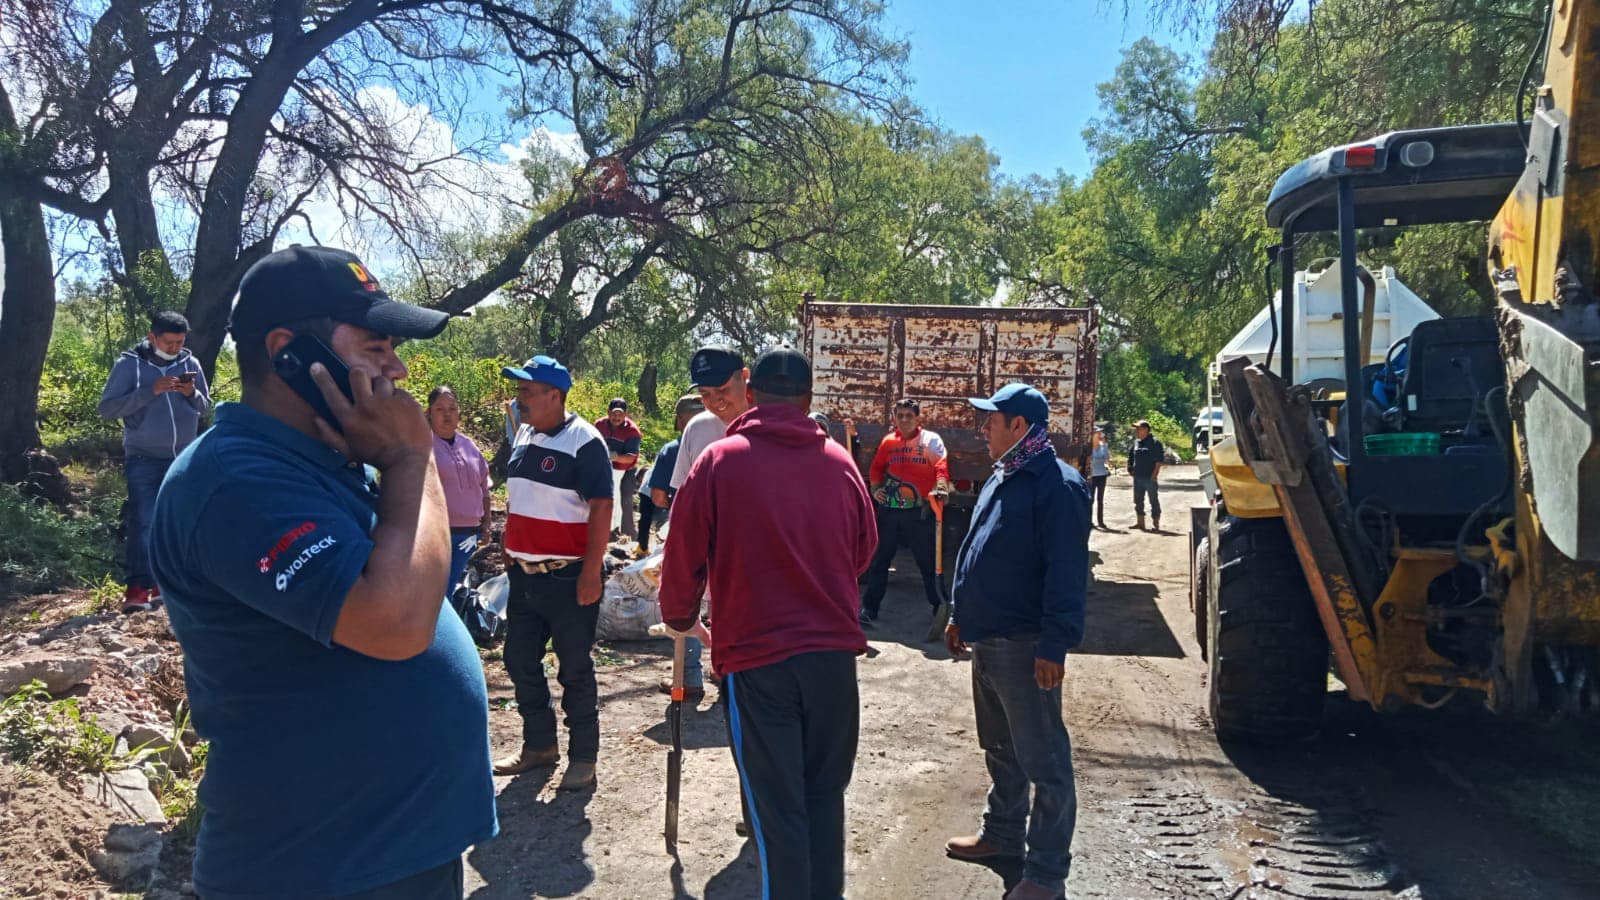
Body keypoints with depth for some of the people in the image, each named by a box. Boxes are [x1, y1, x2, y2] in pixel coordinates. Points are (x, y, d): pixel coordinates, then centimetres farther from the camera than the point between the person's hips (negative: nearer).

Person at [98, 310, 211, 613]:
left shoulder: (190, 363, 6)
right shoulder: (129, 364, -5)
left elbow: (205, 407, 11)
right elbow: (107, 408, -11)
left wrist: (192, 394, -12)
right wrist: (151, 390, -21)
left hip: (183, 459, 4)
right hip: (143, 460, -4)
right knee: (143, 522, -10)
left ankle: (164, 585, 15)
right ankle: (137, 589, -11)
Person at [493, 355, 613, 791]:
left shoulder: (584, 441, -14)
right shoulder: (524, 436, 10)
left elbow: (601, 507, -18)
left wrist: (592, 572, -22)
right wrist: (509, 550, 18)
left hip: (569, 578, -8)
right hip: (524, 574, 8)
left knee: (575, 670, 1)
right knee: (520, 661, 15)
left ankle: (583, 757, 14)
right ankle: (539, 745, 31)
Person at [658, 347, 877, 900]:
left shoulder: (719, 462, -7)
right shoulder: (840, 463, 2)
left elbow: (684, 555, -2)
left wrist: (679, 617, 17)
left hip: (756, 655, -3)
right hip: (834, 652, 3)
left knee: (776, 805, 6)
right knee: (826, 793, 17)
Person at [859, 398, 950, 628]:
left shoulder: (931, 439, -2)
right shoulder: (888, 441, 10)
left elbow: (942, 465, -14)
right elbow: (877, 467, 20)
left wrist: (941, 487, -31)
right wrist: (875, 487, 4)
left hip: (919, 511, -3)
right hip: (889, 509, 4)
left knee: (928, 561, 4)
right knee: (879, 560, 8)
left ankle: (940, 608, 17)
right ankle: (869, 609, 17)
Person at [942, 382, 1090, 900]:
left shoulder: (1056, 485, -18)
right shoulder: (1002, 478, 13)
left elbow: (1066, 573, -22)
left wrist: (1054, 645, -25)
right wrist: (960, 616, 22)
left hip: (1023, 647, -10)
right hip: (987, 641, 10)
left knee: (1042, 761, 1)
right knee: (999, 750, 22)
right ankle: (1003, 833, 39)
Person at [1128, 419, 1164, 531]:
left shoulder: (1154, 442, -9)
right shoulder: (1136, 442, 11)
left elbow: (1158, 461, -12)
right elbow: (1131, 457, 22)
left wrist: (1154, 475, -17)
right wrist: (1131, 469, 11)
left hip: (1150, 477, -7)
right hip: (1138, 477, 7)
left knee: (1154, 501, 1)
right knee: (1138, 501, 12)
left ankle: (1156, 524, 7)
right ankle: (1140, 523, 21)